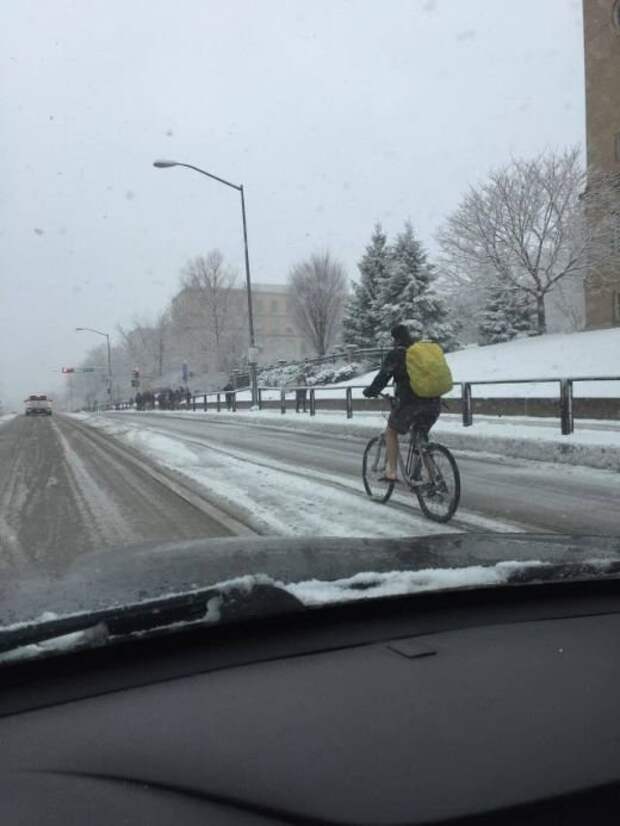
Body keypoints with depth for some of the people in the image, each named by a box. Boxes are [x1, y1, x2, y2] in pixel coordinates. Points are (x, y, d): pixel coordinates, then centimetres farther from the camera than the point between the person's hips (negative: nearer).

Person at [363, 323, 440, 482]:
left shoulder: (396, 354, -1)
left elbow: (383, 377, -4)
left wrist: (369, 391, 11)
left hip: (410, 402, -6)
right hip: (433, 403, 6)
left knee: (391, 432, 15)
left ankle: (391, 472, 11)